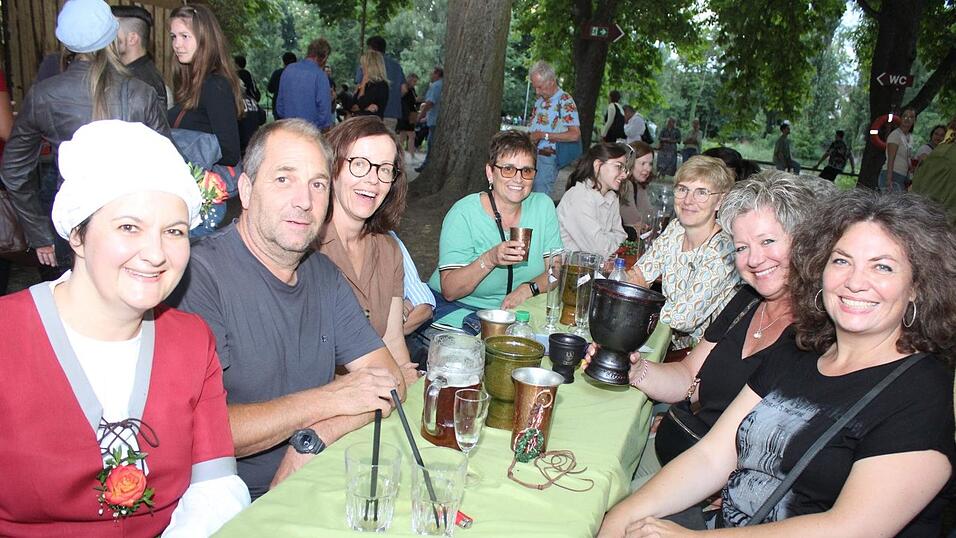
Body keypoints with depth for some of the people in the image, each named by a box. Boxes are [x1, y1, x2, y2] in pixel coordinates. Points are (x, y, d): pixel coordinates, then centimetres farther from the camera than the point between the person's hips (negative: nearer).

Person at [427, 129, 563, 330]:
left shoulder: (543, 206, 2)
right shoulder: (464, 213, -11)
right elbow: (449, 291, -14)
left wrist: (529, 288, -19)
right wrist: (490, 259, -30)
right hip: (457, 308, -5)